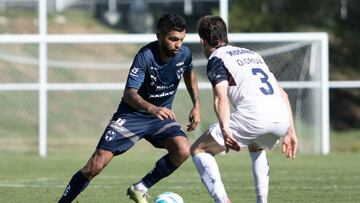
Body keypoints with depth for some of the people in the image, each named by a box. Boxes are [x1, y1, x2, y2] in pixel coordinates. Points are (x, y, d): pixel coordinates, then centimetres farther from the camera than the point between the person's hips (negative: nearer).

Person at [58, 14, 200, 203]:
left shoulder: (184, 53, -9)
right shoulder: (145, 56, -26)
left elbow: (189, 74, 16)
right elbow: (129, 94, -33)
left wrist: (196, 105, 6)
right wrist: (152, 108, -51)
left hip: (162, 116, 4)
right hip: (132, 115, -4)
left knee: (183, 150, -24)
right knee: (96, 165, -13)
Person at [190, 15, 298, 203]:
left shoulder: (216, 59, 10)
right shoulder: (252, 54, 32)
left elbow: (221, 98, -9)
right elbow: (282, 94, 27)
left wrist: (225, 130, -22)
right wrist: (290, 131, 26)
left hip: (253, 115, -7)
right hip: (282, 117, 7)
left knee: (199, 150, 9)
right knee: (256, 147, 40)